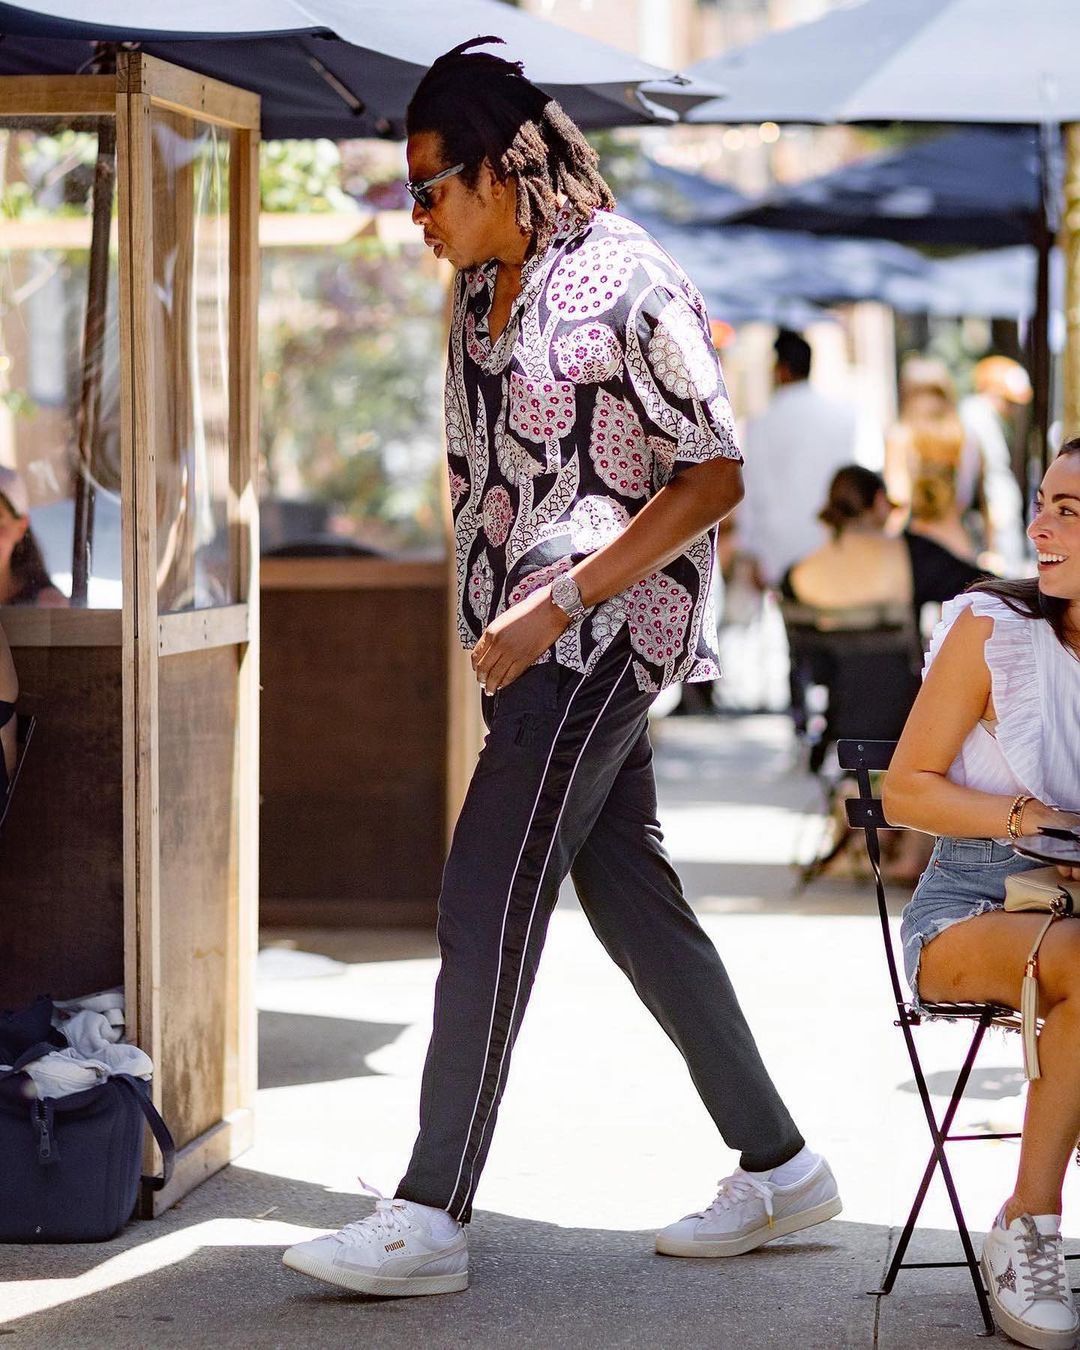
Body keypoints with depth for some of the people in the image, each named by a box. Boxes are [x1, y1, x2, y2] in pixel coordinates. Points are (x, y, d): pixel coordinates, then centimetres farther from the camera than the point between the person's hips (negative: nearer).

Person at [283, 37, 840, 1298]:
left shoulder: (627, 285, -13)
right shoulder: (482, 296, 11)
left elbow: (714, 477, -15)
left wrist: (557, 605, -19)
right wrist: (496, 629, 13)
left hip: (603, 633, -9)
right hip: (534, 642, 9)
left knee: (484, 908, -12)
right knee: (632, 902, 11)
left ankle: (431, 1216, -9)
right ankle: (777, 1164, 21)